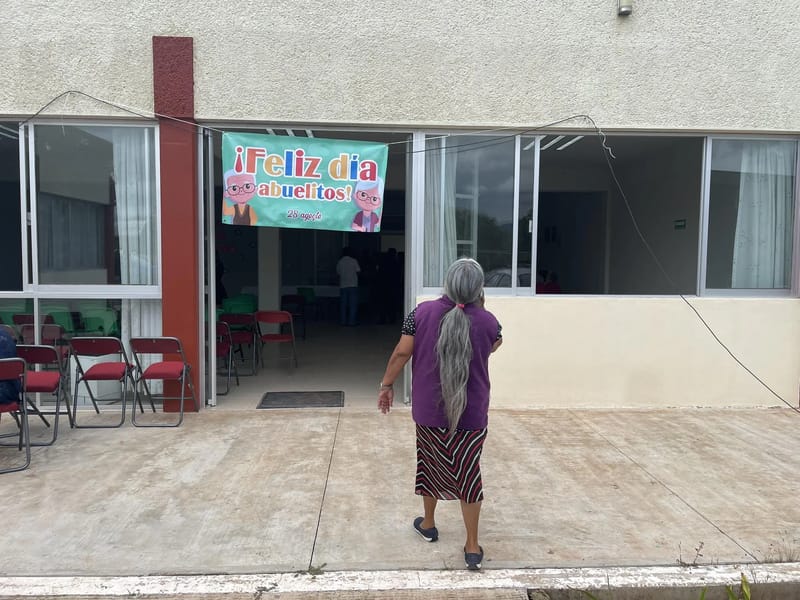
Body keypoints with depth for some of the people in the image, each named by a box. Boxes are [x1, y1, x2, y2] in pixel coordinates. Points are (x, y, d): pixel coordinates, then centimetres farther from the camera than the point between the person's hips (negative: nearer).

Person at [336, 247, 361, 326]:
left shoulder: (339, 262, 6)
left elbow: (338, 273, 12)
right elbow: (358, 271, 0)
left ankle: (343, 321, 7)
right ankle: (351, 321, -5)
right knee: (353, 304, -1)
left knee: (343, 305, 8)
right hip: (353, 285, -3)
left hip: (343, 286, 3)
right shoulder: (354, 261, -3)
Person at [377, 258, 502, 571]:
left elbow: (401, 353, -8)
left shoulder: (422, 313, -9)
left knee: (430, 465, 21)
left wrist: (387, 385, 4)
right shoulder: (488, 321, -8)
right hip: (471, 414, -1)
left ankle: (428, 524, 40)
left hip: (429, 410, 1)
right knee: (468, 474, 8)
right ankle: (472, 546, 16)